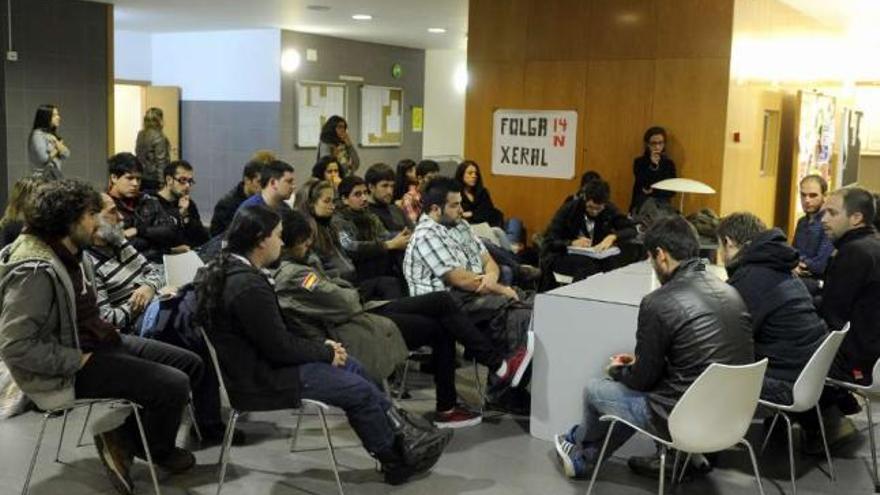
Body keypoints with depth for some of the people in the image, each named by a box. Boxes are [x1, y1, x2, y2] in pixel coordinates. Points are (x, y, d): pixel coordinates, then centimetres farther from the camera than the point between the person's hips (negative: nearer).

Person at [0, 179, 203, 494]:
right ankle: (157, 451, 12)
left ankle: (123, 436, 12)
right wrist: (79, 361, -22)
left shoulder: (70, 254, 6)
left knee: (190, 364, 5)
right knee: (174, 385, -18)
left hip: (94, 344, 10)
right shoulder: (36, 271, -24)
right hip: (66, 371, -10)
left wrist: (105, 329, 4)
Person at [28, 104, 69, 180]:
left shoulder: (53, 135, 15)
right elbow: (44, 159, -16)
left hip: (56, 177, 7)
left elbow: (66, 154, 7)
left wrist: (56, 141, -6)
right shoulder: (38, 135, -8)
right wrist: (56, 151, 1)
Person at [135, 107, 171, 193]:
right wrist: (162, 181, -14)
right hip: (154, 179, -7)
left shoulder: (141, 135, 7)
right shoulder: (158, 137, -14)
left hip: (142, 177, 7)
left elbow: (138, 156, 10)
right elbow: (161, 161, -16)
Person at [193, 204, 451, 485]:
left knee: (350, 366, 13)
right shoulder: (248, 286, -27)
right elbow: (280, 347, -23)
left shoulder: (226, 270, 4)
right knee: (359, 390, -3)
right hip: (261, 380, -10)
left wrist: (322, 348, 4)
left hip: (255, 361, 10)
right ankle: (396, 458, 17)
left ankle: (402, 431, 16)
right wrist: (327, 351, -7)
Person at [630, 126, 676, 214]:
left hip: (662, 205, 1)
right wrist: (652, 165, -14)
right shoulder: (639, 162, 4)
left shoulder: (669, 164, 8)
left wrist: (653, 192, -8)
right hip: (641, 204, -1)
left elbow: (671, 191, 3)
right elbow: (641, 185, -10)